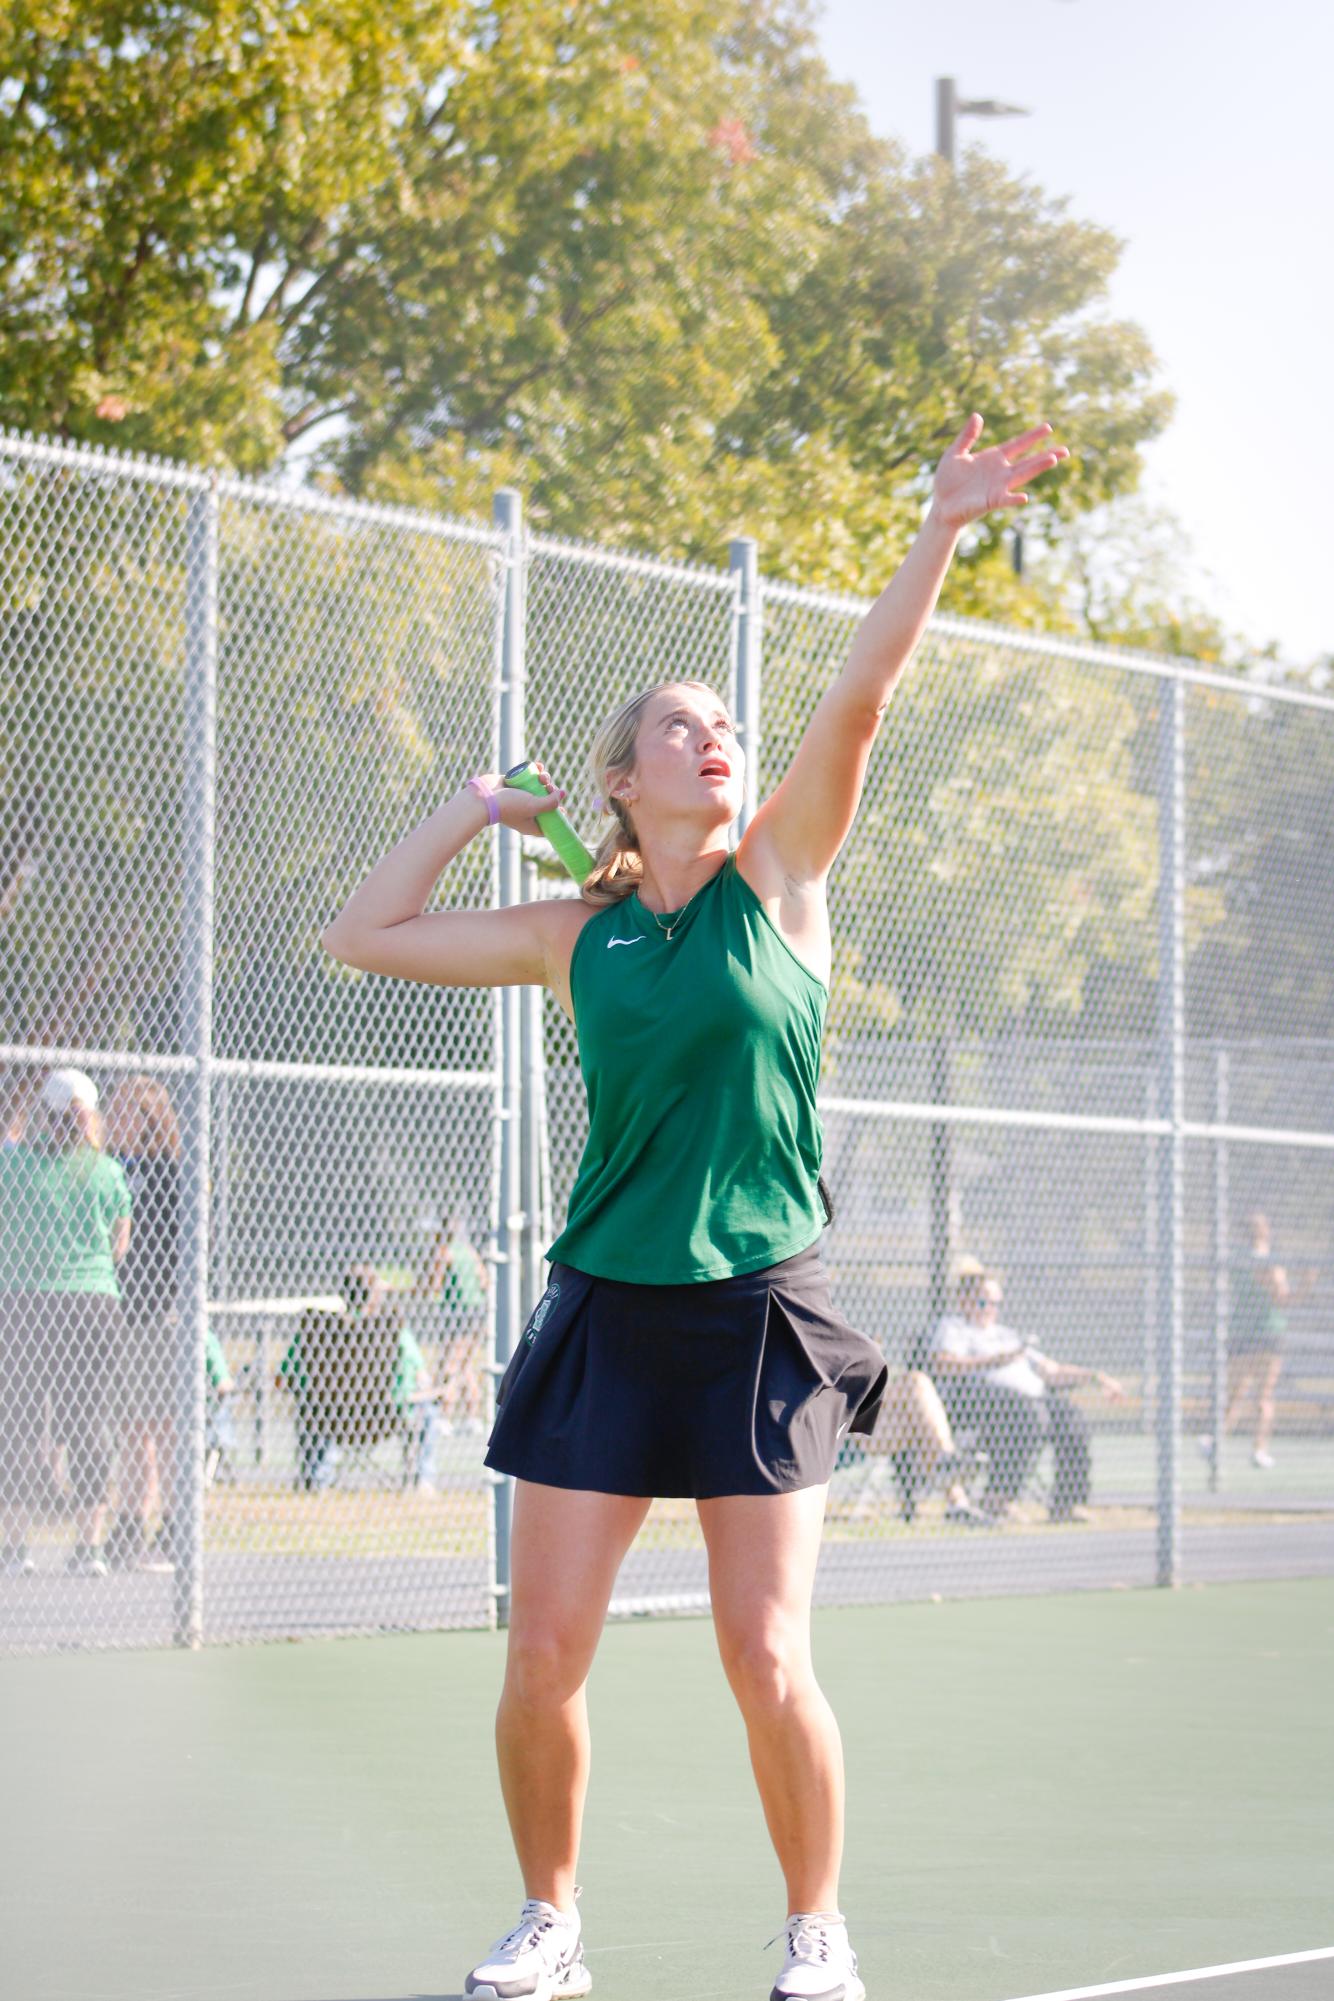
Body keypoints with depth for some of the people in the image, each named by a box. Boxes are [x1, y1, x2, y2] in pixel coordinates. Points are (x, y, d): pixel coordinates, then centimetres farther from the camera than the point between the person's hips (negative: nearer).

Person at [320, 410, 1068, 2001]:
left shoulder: (777, 880, 4)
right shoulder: (574, 938, 8)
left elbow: (858, 698, -8)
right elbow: (364, 936, 13)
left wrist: (942, 531, -18)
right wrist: (476, 807, 12)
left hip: (758, 1315, -2)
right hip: (605, 1314, 2)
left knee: (767, 1661, -5)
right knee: (543, 1655, 0)